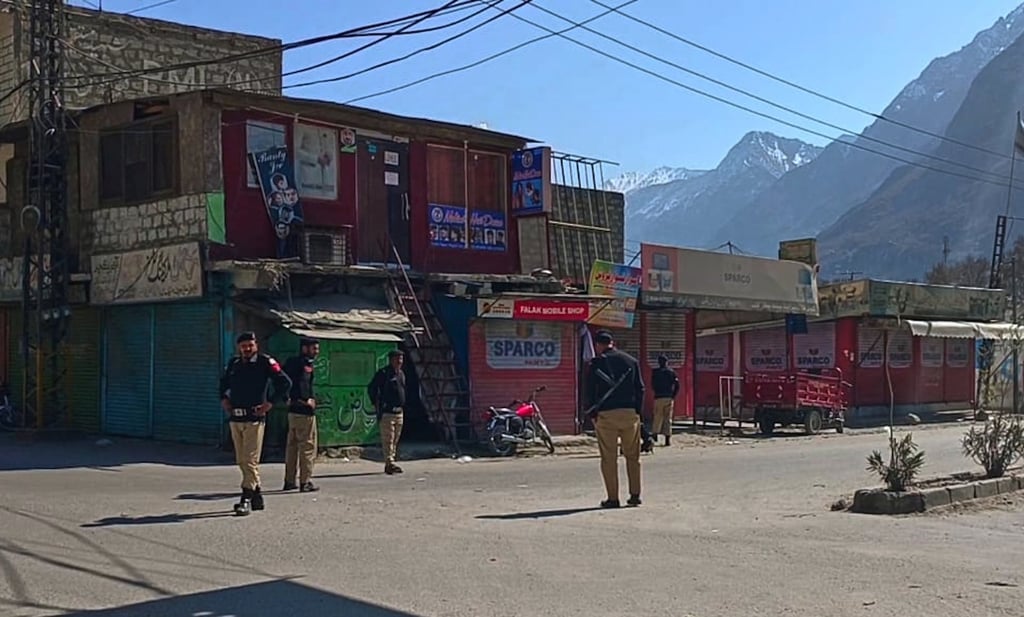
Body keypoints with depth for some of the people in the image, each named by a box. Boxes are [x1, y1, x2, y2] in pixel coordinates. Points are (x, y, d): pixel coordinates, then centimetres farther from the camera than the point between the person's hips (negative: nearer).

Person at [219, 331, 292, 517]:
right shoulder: (233, 363, 12)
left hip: (254, 418, -7)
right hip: (235, 418, 7)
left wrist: (270, 403, -12)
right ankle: (256, 495, 22)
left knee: (250, 460, -8)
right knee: (242, 461, 11)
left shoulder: (265, 362, -6)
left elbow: (285, 383, -10)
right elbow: (223, 382, 32)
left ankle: (246, 499, -7)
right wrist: (224, 399, 15)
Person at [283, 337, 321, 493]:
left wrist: (288, 398, 12)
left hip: (292, 410, 9)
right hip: (305, 411, -9)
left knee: (292, 445, 15)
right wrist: (306, 400, -18)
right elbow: (302, 382, -29)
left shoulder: (291, 362, 14)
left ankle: (289, 481, 21)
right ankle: (305, 482, -1)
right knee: (308, 445, -2)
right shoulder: (305, 364, -14)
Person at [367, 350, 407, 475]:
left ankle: (389, 464, 15)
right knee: (388, 439, -10)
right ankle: (389, 463, -13)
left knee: (395, 439, 9)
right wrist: (376, 404, -7)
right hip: (387, 412, -8)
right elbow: (371, 389, -7)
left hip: (399, 412, 8)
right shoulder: (384, 373, -8)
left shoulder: (401, 373, 16)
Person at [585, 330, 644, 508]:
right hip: (630, 413, 3)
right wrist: (638, 411, 12)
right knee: (632, 456, 11)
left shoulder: (596, 363, 0)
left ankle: (612, 498, 1)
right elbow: (640, 388, 10)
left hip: (606, 414, -3)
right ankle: (635, 495, 10)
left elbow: (590, 391, -2)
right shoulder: (631, 361, 11)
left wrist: (592, 414, 4)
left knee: (609, 458, 1)